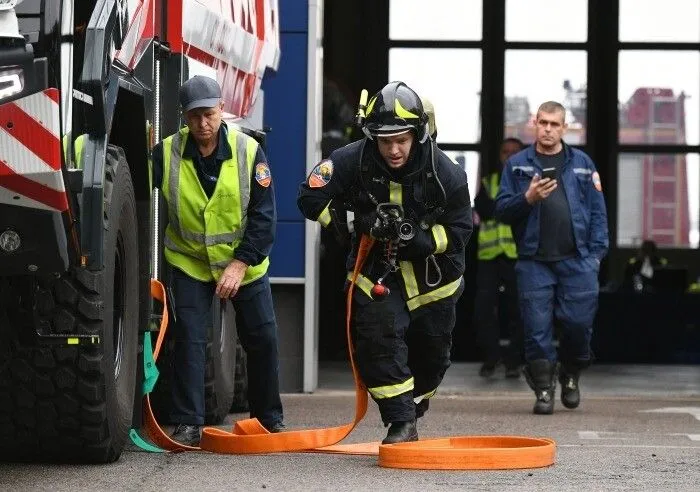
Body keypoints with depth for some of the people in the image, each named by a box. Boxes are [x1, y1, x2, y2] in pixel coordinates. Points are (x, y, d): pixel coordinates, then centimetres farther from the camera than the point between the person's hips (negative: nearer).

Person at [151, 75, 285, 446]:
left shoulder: (248, 151, -14)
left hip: (245, 263, 1)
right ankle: (187, 424, -5)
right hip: (190, 262, -1)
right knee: (189, 339, -10)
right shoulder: (167, 153, -14)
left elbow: (263, 216, -13)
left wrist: (240, 263, -21)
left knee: (262, 339, 6)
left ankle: (268, 418, 23)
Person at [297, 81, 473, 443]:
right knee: (378, 339, -21)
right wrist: (357, 223, -27)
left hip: (432, 271, 1)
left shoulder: (446, 174, -20)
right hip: (377, 268, -1)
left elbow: (458, 232, -13)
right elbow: (311, 196, -18)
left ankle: (410, 409, 42)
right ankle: (401, 423, -15)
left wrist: (419, 238, -29)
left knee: (431, 352, 15)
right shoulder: (353, 161, -20)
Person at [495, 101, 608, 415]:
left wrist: (596, 253, -1)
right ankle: (544, 389, 8)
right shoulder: (516, 165, 9)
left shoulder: (582, 164, 11)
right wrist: (527, 198, -14)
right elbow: (501, 210, 4)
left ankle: (570, 375, 23)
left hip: (577, 262, 0)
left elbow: (597, 212, 9)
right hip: (534, 262, 0)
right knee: (537, 327, -2)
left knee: (579, 323, -2)